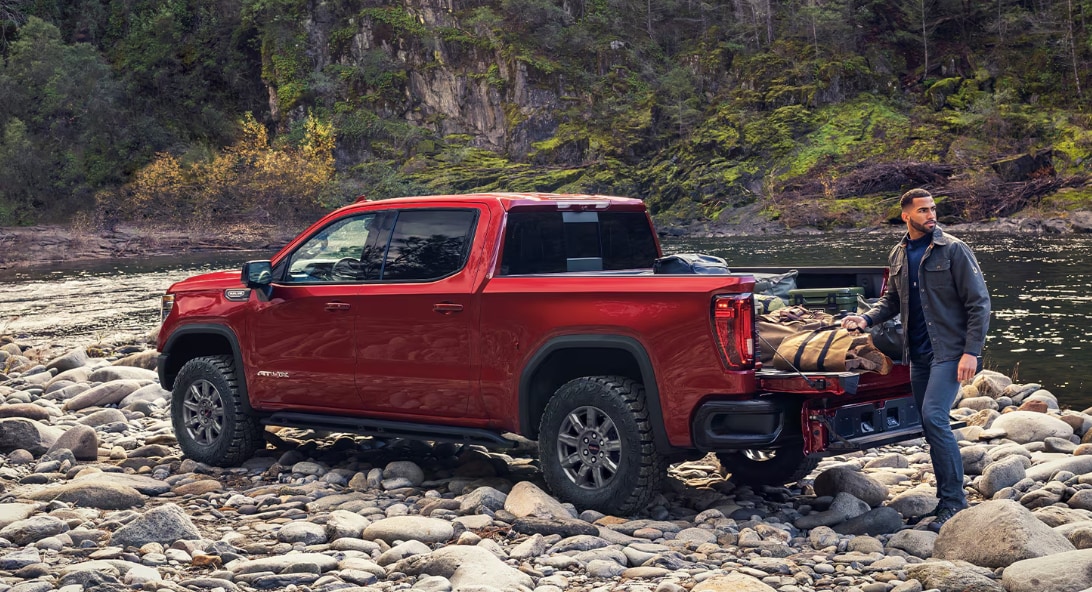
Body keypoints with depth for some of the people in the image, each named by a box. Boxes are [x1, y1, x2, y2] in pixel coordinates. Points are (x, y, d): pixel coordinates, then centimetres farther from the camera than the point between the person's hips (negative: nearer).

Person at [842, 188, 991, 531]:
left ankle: (953, 503, -11)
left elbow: (979, 303, -8)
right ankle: (948, 499, 19)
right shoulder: (898, 255, 10)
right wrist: (867, 319, 2)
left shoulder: (953, 250, -8)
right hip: (918, 353, 7)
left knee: (934, 418, -18)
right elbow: (892, 299, 22)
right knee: (931, 425, 9)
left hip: (949, 351, -7)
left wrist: (972, 351, -15)